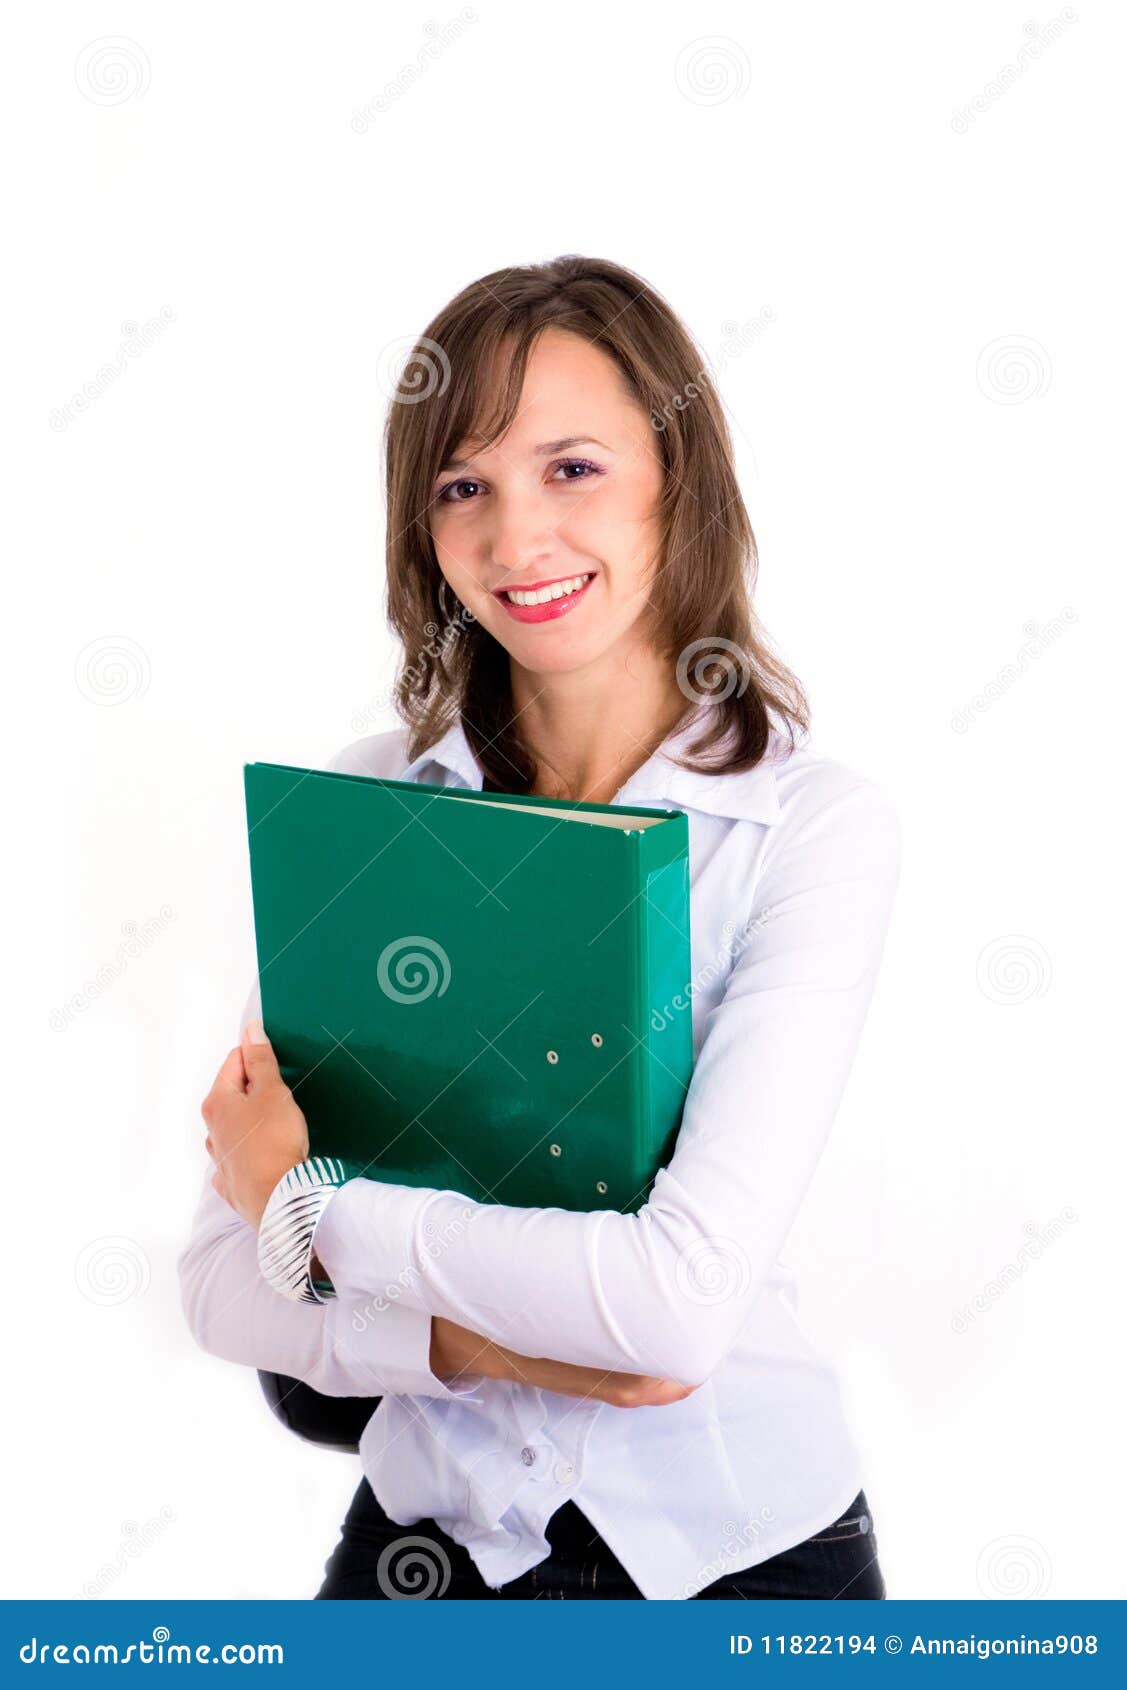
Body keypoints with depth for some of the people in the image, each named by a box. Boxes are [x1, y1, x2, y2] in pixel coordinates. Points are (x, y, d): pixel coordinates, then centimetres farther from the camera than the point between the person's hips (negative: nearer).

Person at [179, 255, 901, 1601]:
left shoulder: (818, 826, -15)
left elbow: (683, 1298, -25)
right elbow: (224, 1285, -6)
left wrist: (310, 1200, -14)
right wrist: (485, 1340, -22)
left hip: (739, 1542, -2)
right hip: (433, 1531, 3)